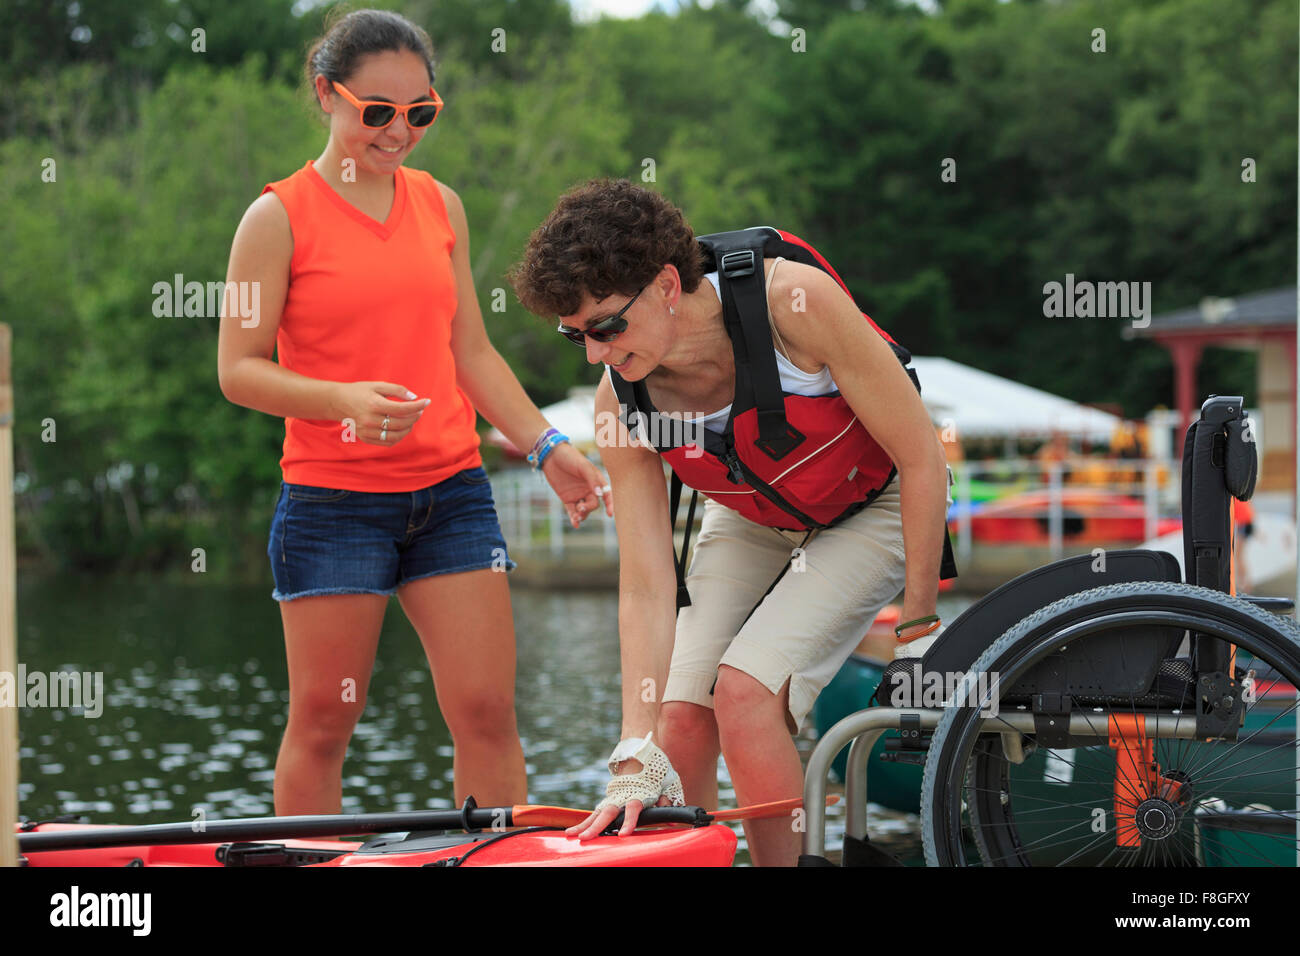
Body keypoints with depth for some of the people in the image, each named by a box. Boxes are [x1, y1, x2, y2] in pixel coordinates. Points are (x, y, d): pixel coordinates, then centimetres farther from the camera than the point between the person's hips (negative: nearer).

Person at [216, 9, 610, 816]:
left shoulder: (441, 206, 10)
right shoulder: (281, 217, -4)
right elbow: (239, 368, -7)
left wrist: (548, 447, 5)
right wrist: (342, 401, -23)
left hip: (452, 491, 4)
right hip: (332, 499, -4)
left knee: (488, 711, 0)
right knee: (324, 720, 1)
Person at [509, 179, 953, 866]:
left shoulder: (796, 302, -34)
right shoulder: (621, 402, -21)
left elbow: (922, 459, -23)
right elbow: (645, 588, -19)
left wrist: (920, 627, -18)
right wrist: (636, 761, -26)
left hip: (870, 512, -4)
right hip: (748, 523, 4)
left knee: (744, 691, -23)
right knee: (681, 717, -12)